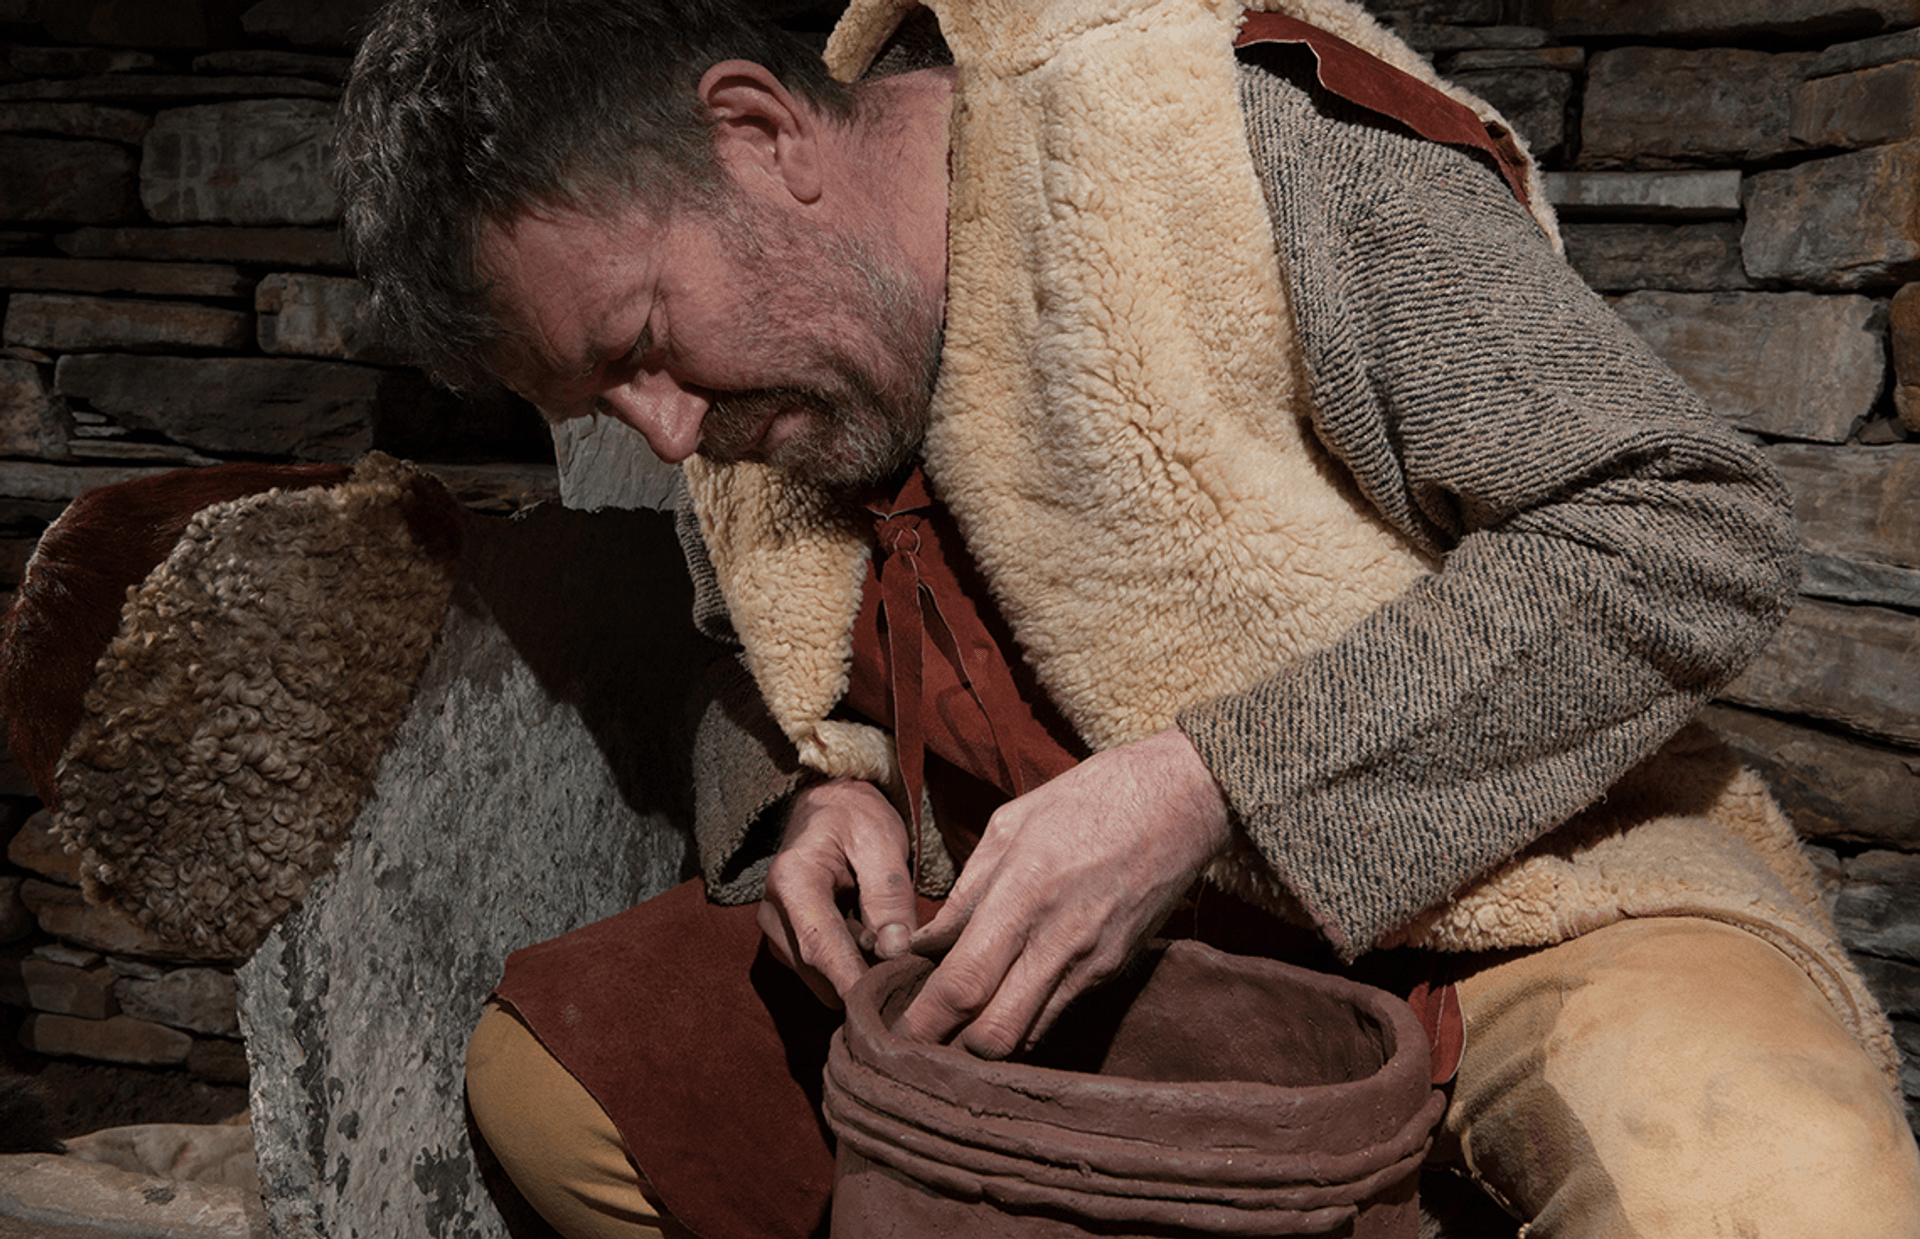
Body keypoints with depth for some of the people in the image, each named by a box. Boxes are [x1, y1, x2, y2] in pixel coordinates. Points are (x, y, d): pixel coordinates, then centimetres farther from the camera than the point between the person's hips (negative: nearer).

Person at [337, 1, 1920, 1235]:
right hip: (1057, 958, 6)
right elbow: (765, 695, 18)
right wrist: (817, 791, -8)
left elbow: (1699, 533, -20)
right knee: (545, 1070, -3)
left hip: (1500, 899, -5)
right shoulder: (746, 394, 1)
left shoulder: (1230, 139, -19)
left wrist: (1204, 787, -27)